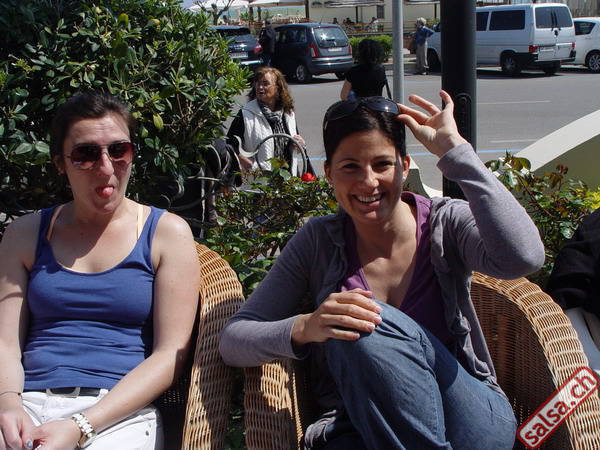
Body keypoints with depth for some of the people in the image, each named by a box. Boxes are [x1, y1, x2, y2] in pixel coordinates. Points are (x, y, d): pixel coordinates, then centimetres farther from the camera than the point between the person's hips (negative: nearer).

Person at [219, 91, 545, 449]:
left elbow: (523, 258, -24)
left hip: (468, 420, 0)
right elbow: (233, 341, -1)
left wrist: (453, 148, -16)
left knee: (376, 326, -27)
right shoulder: (318, 242, 3)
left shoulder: (446, 223, -1)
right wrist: (303, 329, -24)